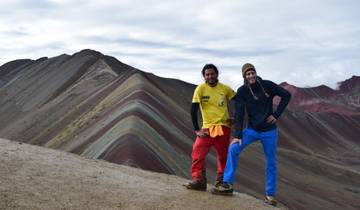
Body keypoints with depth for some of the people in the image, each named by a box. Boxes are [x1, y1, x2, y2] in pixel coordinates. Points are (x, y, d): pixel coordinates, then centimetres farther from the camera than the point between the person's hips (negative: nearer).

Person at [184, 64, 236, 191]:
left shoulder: (225, 89, -1)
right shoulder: (200, 89, -6)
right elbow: (193, 110, -7)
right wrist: (196, 130, -10)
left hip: (223, 127, 1)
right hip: (207, 128, -1)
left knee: (223, 156, 7)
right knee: (198, 153, -16)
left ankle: (221, 181, 21)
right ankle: (198, 180, -11)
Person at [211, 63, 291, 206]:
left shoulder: (267, 85, -9)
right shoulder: (242, 91, -7)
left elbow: (286, 95, -1)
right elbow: (239, 115, -9)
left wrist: (276, 115, -7)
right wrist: (237, 135, -16)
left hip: (269, 131, 0)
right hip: (252, 130, 1)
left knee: (271, 162, 5)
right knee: (233, 148, -18)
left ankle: (270, 194, 19)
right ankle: (228, 185, -13)